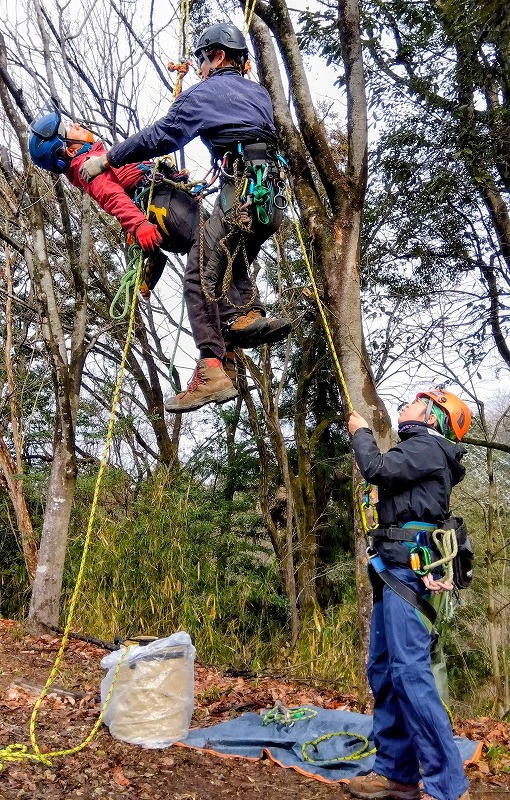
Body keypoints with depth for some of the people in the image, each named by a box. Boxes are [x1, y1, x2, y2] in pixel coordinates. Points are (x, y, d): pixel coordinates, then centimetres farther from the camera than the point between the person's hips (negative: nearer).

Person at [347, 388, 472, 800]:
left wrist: (361, 433, 1)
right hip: (394, 571, 10)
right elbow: (385, 474, 27)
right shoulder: (418, 452, 24)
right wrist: (363, 437, 21)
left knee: (410, 670, -14)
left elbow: (378, 470, -16)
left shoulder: (427, 446, -5)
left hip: (408, 568, -10)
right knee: (383, 670, 11)